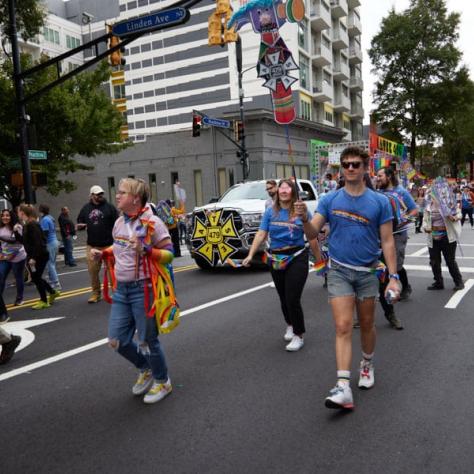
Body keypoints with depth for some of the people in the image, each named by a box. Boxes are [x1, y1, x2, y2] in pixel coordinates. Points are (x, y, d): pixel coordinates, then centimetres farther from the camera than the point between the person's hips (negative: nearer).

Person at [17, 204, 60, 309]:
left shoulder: (32, 225, -18)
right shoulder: (26, 225, 11)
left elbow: (37, 242, -24)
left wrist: (33, 257, -25)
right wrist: (17, 233, 8)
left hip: (40, 256, -9)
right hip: (32, 256, 9)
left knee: (36, 277, 0)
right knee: (36, 277, 15)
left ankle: (44, 301, 13)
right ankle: (53, 292, 29)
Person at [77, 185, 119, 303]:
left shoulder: (109, 207, -1)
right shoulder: (86, 208, 9)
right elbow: (80, 222, 16)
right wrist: (79, 226, -8)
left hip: (108, 245, -3)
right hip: (92, 246, 3)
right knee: (93, 270, 5)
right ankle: (96, 293, 19)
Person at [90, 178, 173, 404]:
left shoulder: (152, 222, -14)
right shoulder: (119, 222, 8)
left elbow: (169, 253, -14)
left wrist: (145, 250, -29)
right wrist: (102, 253, 7)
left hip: (143, 290, -7)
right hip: (121, 289, 7)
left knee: (147, 341, 5)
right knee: (117, 340, 11)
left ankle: (162, 382, 30)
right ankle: (146, 369, 38)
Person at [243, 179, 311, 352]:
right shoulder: (270, 212, 4)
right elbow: (261, 234, 0)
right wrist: (250, 254, -9)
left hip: (296, 258, -3)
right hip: (276, 259, 4)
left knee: (292, 298, -7)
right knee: (283, 298, 14)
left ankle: (298, 335, 10)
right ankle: (290, 325, 40)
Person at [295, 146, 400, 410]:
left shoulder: (380, 201, -3)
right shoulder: (329, 200, -1)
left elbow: (387, 241, -1)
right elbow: (313, 234, -4)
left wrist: (393, 276, -7)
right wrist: (304, 218, -25)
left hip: (367, 272, 1)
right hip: (339, 271, 0)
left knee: (366, 325, 15)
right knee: (343, 326, -9)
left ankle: (367, 365, 41)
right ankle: (343, 387, -8)